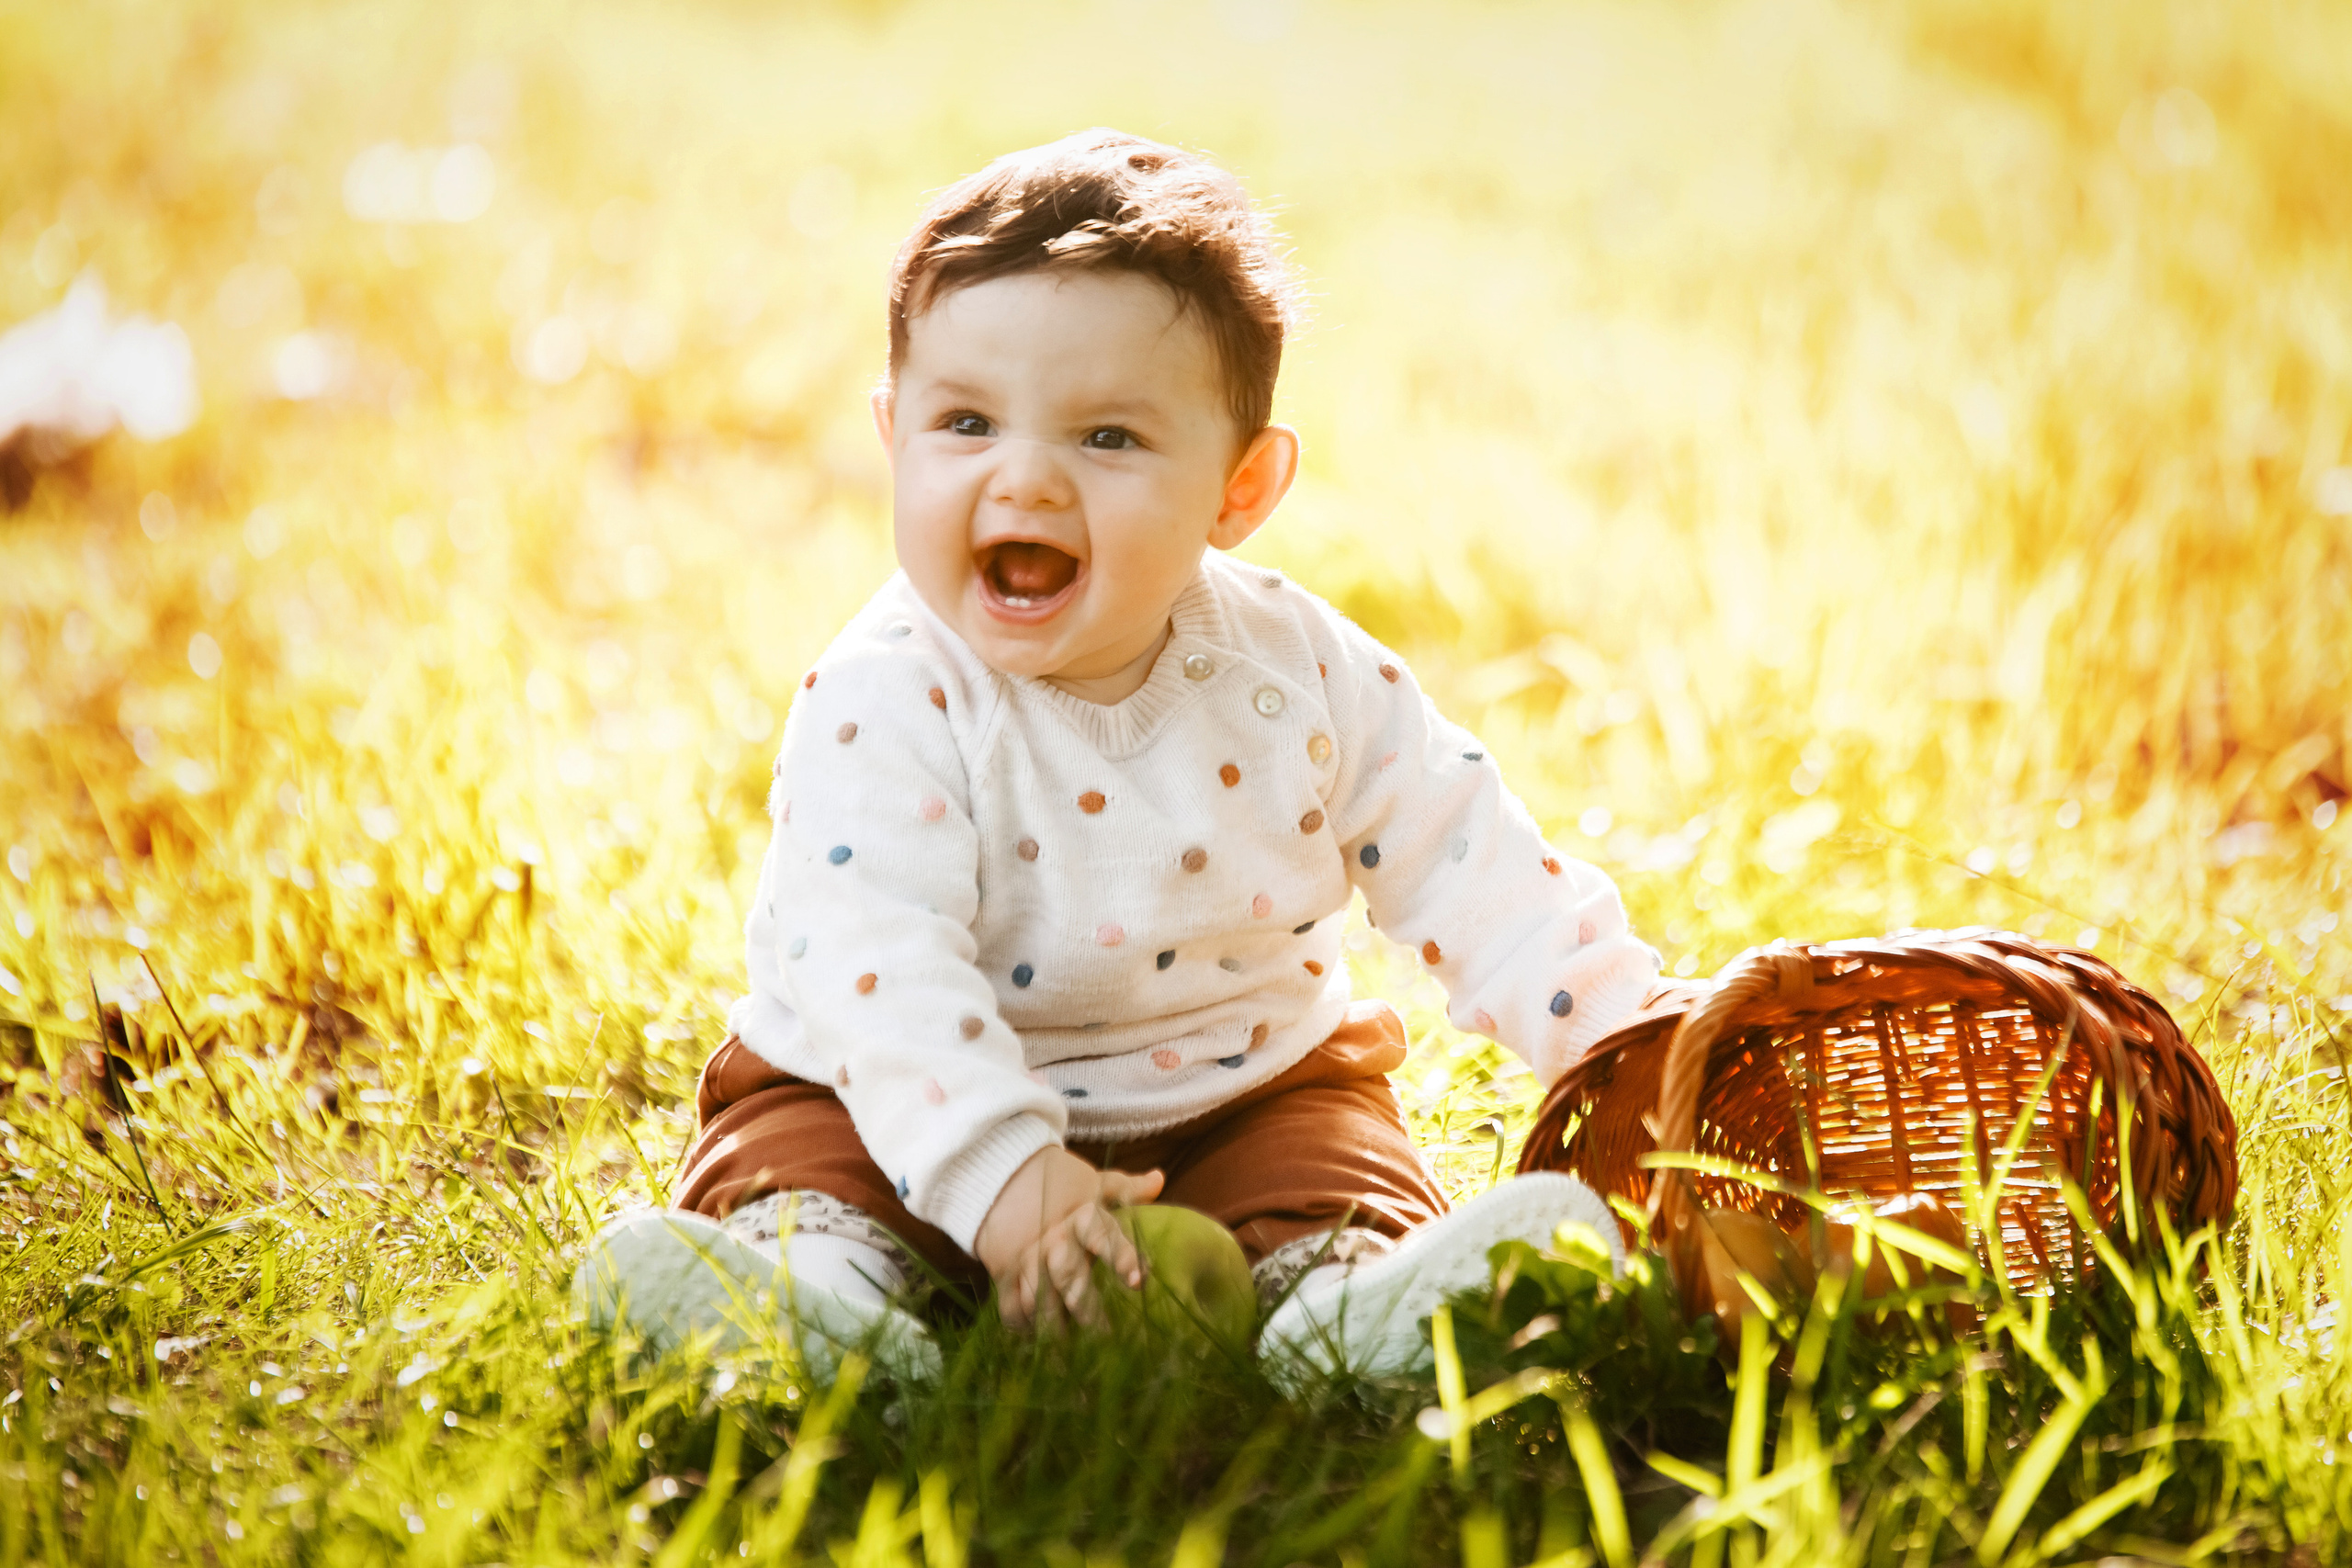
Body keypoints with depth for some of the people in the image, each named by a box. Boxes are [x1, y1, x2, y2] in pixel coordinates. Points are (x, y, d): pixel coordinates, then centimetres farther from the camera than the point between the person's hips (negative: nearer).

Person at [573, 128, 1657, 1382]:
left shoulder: (1303, 675, -8)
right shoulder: (884, 706, -22)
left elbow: (1473, 876, 0)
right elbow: (881, 965, -31)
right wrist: (999, 1172, -43)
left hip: (1239, 1099, 3)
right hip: (923, 1113, -2)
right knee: (793, 1144, -25)